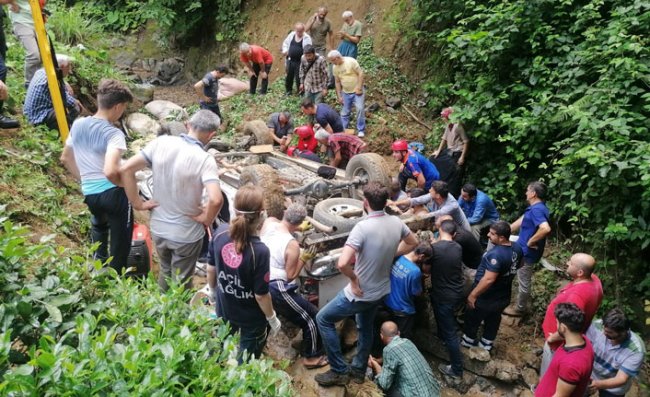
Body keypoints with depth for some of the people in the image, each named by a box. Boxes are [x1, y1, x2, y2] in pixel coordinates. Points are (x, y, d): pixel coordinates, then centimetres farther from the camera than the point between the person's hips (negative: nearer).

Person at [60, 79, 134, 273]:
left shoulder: (78, 125, 1)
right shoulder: (113, 134, -21)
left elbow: (65, 159, 13)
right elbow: (110, 171, -35)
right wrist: (127, 184, -16)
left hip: (89, 193, 7)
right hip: (113, 193, -7)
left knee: (99, 225, 37)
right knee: (120, 240, 13)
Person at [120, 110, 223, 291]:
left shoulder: (160, 142, -10)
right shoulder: (204, 159, -23)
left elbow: (126, 169, -9)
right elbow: (216, 200, -35)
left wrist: (137, 203, -1)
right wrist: (206, 220, -15)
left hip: (158, 228, 5)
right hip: (186, 234, -5)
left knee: (165, 271, 31)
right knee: (181, 283, 18)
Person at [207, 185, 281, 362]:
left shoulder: (220, 232, -18)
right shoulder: (260, 251, -34)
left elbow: (211, 269, -2)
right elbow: (261, 294, -23)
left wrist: (212, 290, 18)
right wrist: (272, 319, -6)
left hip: (224, 308, 5)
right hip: (252, 317, -5)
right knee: (246, 362, 22)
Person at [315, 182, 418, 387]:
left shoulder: (362, 227, -30)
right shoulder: (396, 222, -9)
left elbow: (342, 263, -39)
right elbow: (413, 243, 12)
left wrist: (354, 279, -20)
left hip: (360, 294, -7)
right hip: (382, 291, 7)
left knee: (323, 319, 12)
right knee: (365, 327, 29)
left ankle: (339, 371, 17)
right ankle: (359, 369, 46)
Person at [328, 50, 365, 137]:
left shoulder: (351, 61, -16)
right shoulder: (335, 68, 0)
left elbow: (360, 73, -15)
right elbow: (337, 82, 8)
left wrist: (359, 88, -19)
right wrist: (339, 96, 6)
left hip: (357, 91, -5)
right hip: (346, 92, 5)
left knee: (360, 109, -11)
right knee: (344, 112, 9)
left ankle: (361, 130, 1)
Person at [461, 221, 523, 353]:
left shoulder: (496, 254, -36)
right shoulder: (517, 248, -8)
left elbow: (489, 279, -35)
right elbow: (519, 265, 11)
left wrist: (473, 295, -25)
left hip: (486, 297, -7)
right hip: (503, 296, 7)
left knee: (473, 318, 19)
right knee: (493, 319, 26)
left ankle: (467, 340, 41)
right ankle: (487, 344, 44)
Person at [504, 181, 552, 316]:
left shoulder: (536, 210, -27)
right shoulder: (536, 208, 7)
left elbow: (546, 229, -42)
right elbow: (521, 221, 17)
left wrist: (531, 241, -28)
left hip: (528, 252, -10)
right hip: (525, 250, 10)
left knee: (523, 281, 8)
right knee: (523, 280, 23)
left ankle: (519, 308, 24)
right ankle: (520, 304, 39)